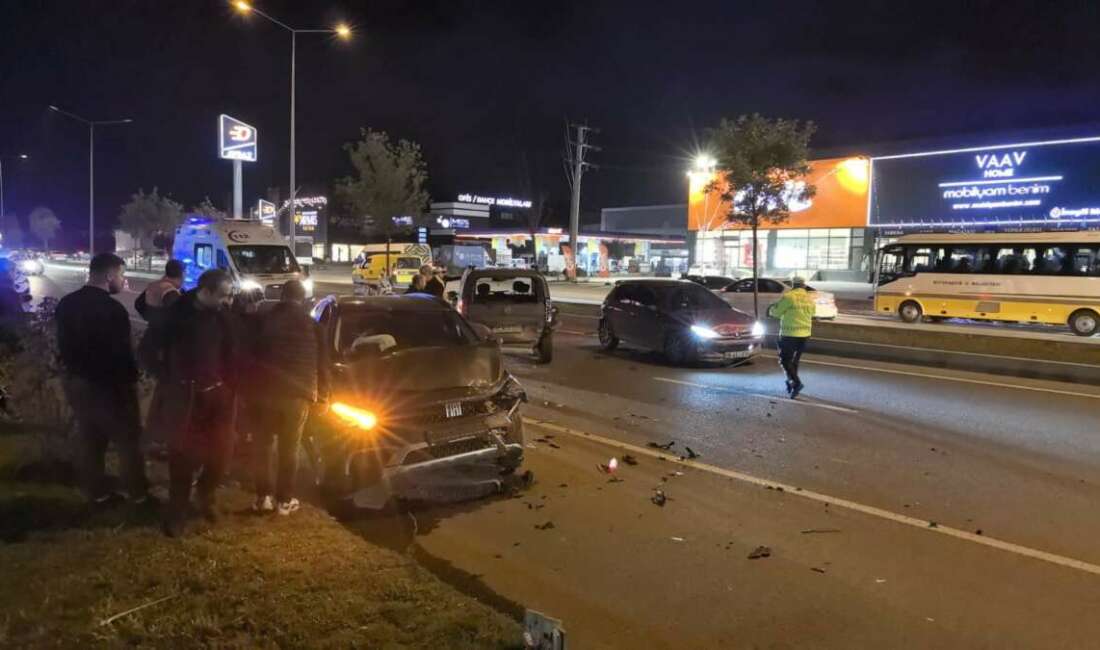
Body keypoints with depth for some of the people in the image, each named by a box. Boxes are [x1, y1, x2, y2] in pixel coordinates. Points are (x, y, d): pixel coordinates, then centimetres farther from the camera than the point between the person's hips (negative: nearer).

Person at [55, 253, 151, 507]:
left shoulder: (66, 303, 2)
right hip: (109, 384, -7)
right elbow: (122, 351, -20)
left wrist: (75, 369, 17)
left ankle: (97, 491, 28)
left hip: (76, 380, 8)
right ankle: (139, 494, 16)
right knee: (128, 441, 7)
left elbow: (63, 344, 9)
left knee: (89, 440, 17)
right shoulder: (112, 309, -23)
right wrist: (131, 378, -7)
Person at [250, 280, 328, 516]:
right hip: (299, 394, 0)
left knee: (264, 444, 12)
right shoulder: (311, 325, 1)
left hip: (269, 391, 0)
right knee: (289, 448, 7)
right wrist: (323, 395, 12)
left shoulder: (267, 321, 1)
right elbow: (320, 364, 4)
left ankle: (263, 496, 13)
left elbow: (256, 357, 4)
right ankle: (285, 499, 10)